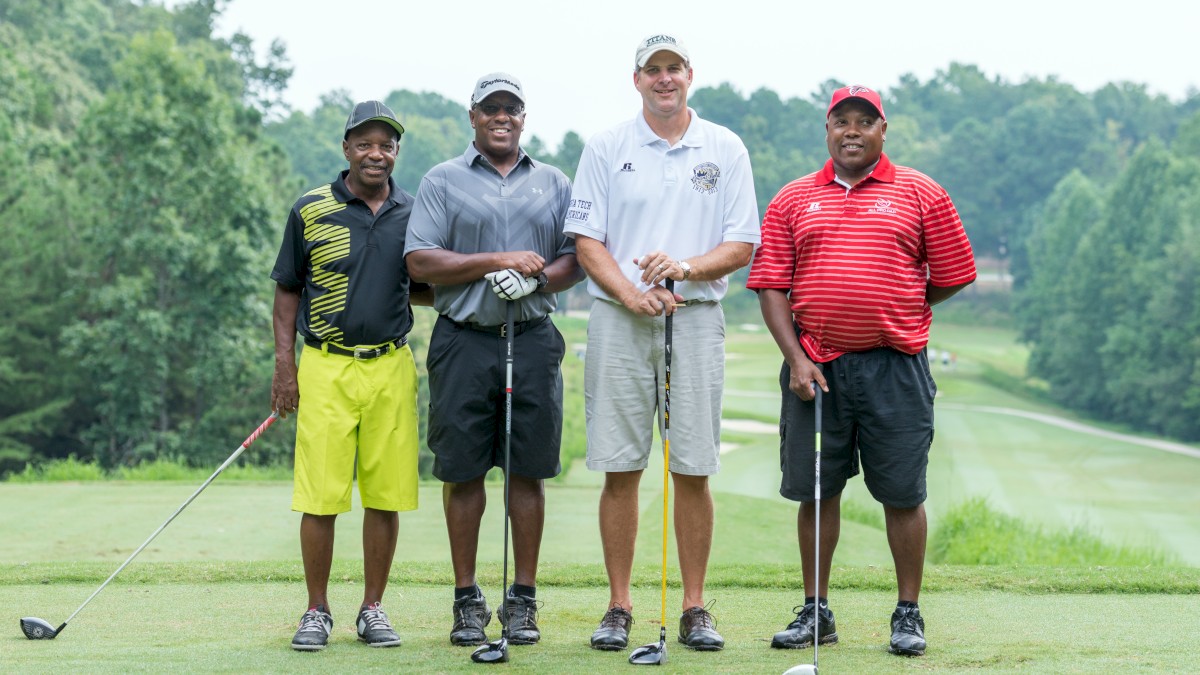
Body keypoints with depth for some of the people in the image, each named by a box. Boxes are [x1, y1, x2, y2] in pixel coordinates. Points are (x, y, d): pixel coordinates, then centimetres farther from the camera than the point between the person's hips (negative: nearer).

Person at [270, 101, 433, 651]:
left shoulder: (412, 214, 9)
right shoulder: (310, 210, 2)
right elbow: (287, 290, 7)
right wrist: (283, 363, 0)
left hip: (392, 367, 2)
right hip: (326, 367, -2)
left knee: (386, 495, 3)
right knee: (320, 496, -3)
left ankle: (373, 610, 16)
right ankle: (317, 612, 10)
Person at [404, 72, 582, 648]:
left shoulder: (554, 184, 14)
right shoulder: (442, 181, 6)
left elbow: (578, 256, 10)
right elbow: (420, 261, -4)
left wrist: (537, 277, -11)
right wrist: (499, 261, -10)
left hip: (533, 341, 2)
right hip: (464, 341, -1)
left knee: (529, 471, 2)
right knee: (463, 471, 1)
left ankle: (522, 600, 10)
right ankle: (467, 600, 10)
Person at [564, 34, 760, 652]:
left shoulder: (725, 149, 9)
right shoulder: (606, 149, 8)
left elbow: (742, 246, 5)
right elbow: (587, 241, 2)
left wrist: (688, 265, -13)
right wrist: (632, 295, -13)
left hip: (697, 319, 0)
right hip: (619, 321, 0)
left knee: (693, 472, 0)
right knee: (619, 469, 0)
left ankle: (695, 609, 8)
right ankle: (619, 608, 8)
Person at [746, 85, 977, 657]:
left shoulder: (921, 195, 6)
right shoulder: (792, 200, 10)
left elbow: (953, 276, 8)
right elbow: (771, 285, 5)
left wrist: (892, 316, 10)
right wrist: (796, 357, -6)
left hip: (895, 368, -2)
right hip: (815, 368, 2)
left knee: (902, 493, 1)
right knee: (815, 491, 7)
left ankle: (908, 615, 12)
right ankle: (816, 611, 18)